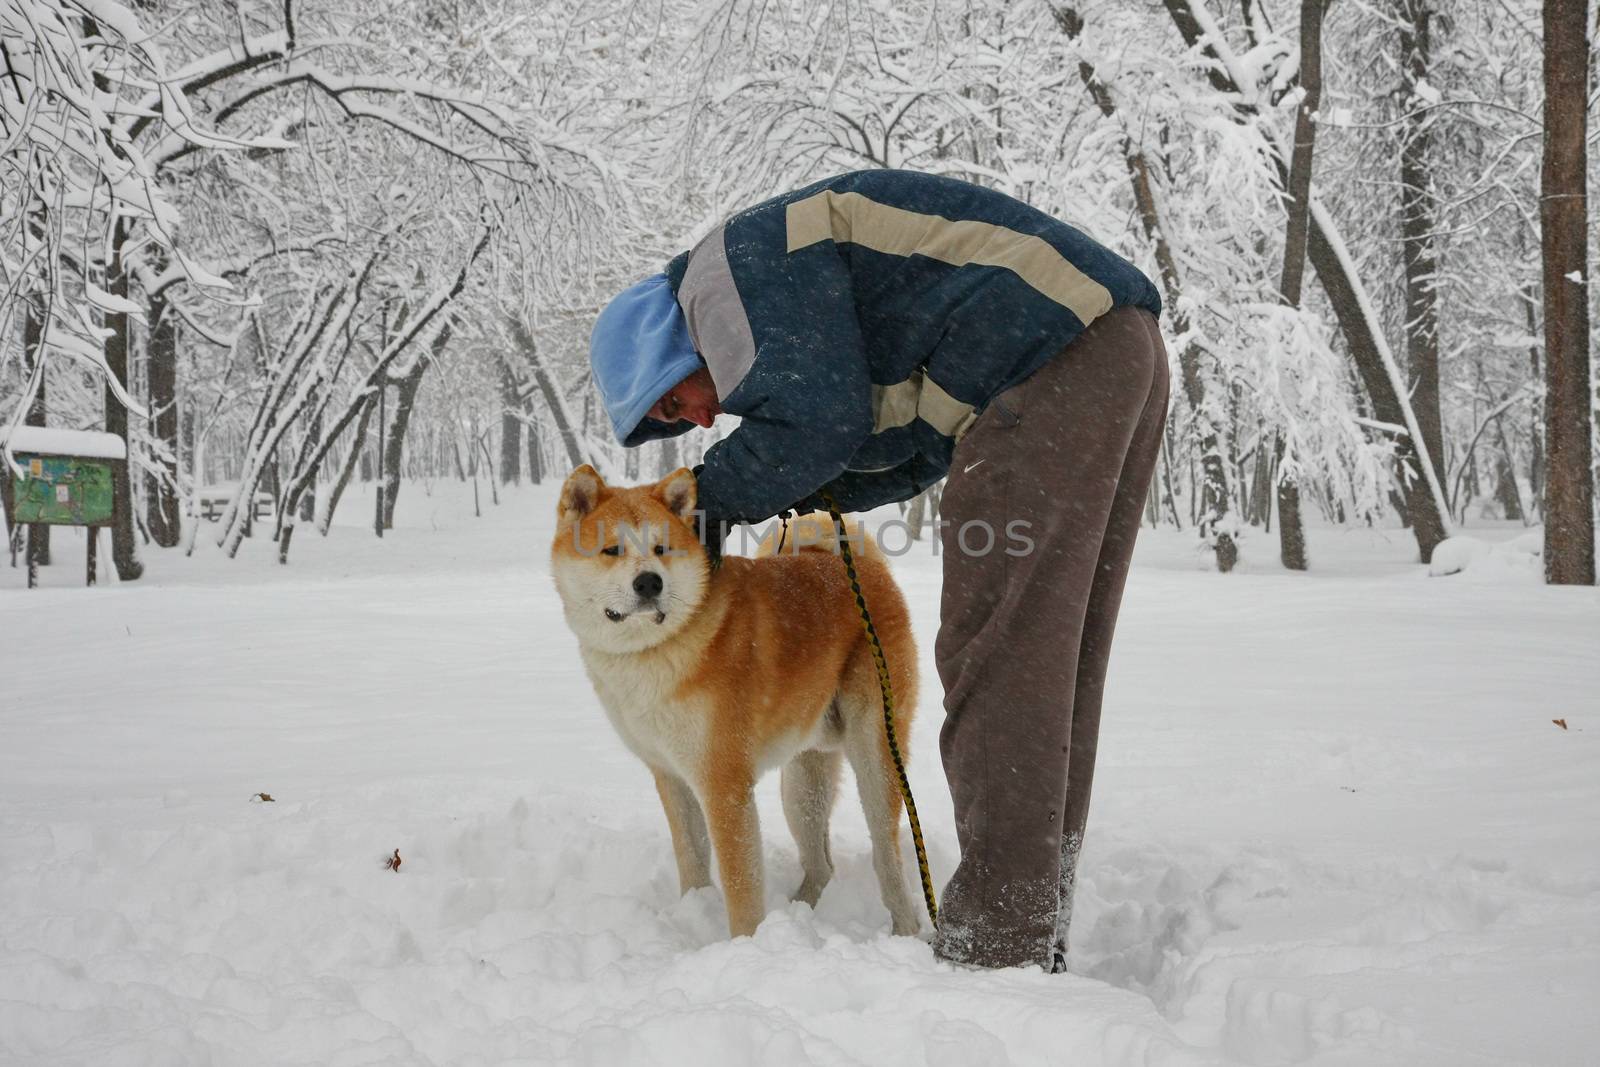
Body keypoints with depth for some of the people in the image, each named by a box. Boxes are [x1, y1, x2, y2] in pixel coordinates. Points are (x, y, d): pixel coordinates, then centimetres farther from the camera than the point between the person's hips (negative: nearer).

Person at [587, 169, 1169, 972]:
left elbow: (815, 422, -13)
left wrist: (716, 495, 3)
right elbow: (933, 440, 27)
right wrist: (822, 491, 16)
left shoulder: (735, 265, -2)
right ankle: (1034, 934, 15)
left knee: (996, 660, -10)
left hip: (1055, 356, -11)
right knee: (1050, 660, 10)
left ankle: (993, 951, -11)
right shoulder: (809, 283, 29)